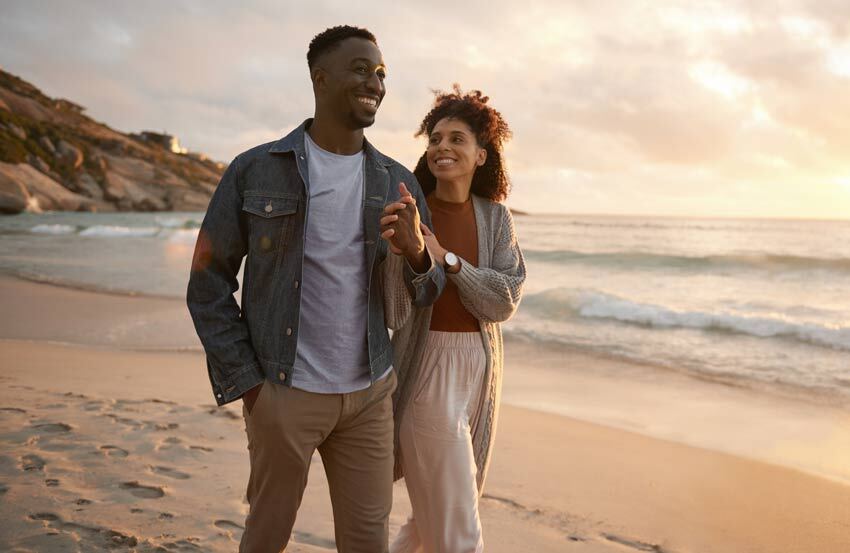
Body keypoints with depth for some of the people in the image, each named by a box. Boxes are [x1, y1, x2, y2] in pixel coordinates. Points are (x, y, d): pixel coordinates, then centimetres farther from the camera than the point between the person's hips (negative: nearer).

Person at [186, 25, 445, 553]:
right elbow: (209, 285, -3)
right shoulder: (255, 170, -7)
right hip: (283, 391, -3)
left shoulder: (397, 183, 2)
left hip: (369, 391, 3)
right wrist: (246, 386, -8)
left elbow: (426, 291, 3)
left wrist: (416, 251, -20)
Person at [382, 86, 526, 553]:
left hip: (479, 369, 5)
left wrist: (446, 257, -22)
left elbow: (504, 302, -8)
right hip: (426, 370, -5)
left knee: (440, 512, 19)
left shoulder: (495, 216, 2)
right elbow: (393, 313, -16)